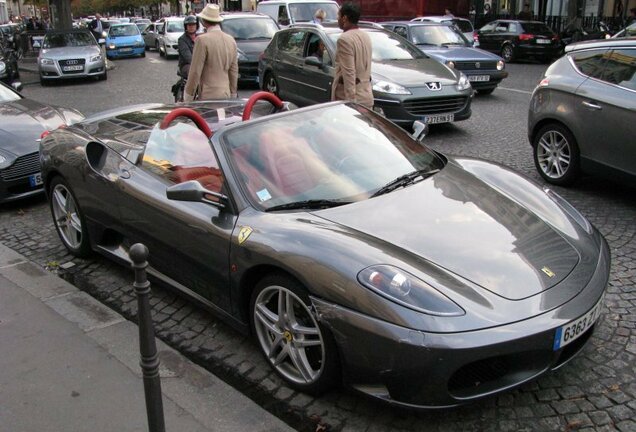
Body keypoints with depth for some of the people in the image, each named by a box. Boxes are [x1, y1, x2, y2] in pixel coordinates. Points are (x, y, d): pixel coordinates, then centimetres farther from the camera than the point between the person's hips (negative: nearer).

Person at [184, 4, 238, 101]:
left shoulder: (202, 40, -10)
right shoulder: (231, 40, 9)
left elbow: (195, 72, -11)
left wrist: (187, 98, -4)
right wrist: (233, 94, 21)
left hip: (209, 96, -7)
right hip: (226, 95, 7)